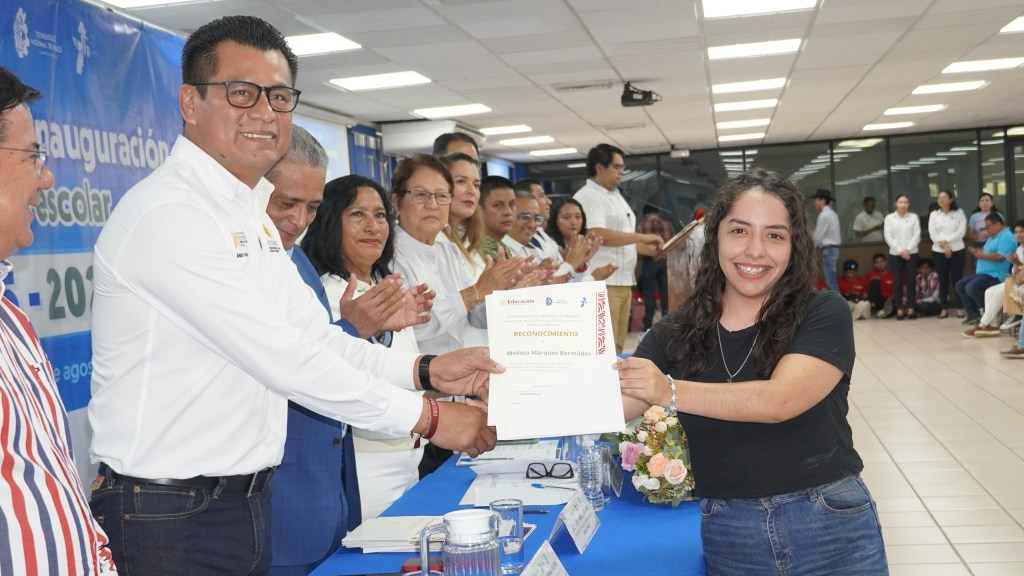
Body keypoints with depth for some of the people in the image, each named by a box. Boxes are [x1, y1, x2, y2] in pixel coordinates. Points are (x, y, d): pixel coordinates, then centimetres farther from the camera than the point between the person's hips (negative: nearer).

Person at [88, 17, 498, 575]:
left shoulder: (252, 217, 12)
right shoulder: (166, 212, -19)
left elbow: (317, 338, 8)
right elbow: (283, 359, -24)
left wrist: (428, 371, -6)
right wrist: (426, 418, -18)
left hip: (247, 503, 9)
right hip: (169, 518, -9)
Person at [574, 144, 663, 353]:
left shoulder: (616, 196, 21)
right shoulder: (587, 197, -10)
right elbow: (599, 235, -23)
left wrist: (650, 249, 13)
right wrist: (641, 237, -18)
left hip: (623, 282, 10)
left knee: (617, 347, 11)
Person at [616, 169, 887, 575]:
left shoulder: (823, 314, -8)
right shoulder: (676, 334, 1)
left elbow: (779, 400, -24)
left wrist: (670, 392, -36)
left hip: (831, 529, -2)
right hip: (727, 537, 3)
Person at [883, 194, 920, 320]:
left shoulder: (914, 217, 6)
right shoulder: (889, 218, 5)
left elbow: (917, 235, 0)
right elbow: (888, 237, -2)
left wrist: (907, 249, -12)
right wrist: (900, 251, -10)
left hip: (911, 253, 0)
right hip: (895, 254, 0)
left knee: (911, 281, 0)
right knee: (897, 282, -1)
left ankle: (910, 309, 5)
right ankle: (899, 309, 2)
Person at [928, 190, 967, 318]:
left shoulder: (959, 212, 5)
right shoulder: (934, 214, 9)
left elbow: (961, 231, -6)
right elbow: (932, 233, -1)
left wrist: (947, 241, -15)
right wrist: (943, 246, -12)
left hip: (957, 250, -2)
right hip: (939, 251, 2)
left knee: (957, 279, -1)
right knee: (943, 280, 3)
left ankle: (960, 308, 4)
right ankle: (944, 309, 7)